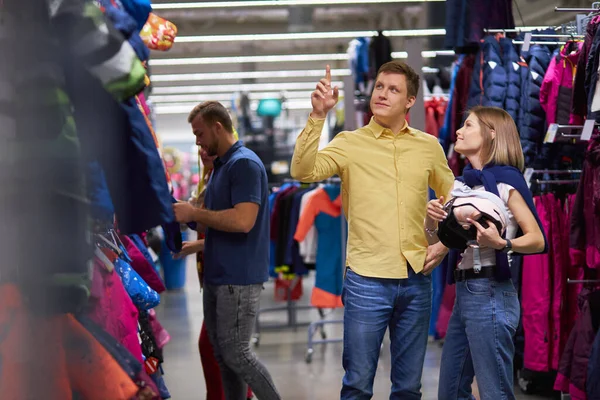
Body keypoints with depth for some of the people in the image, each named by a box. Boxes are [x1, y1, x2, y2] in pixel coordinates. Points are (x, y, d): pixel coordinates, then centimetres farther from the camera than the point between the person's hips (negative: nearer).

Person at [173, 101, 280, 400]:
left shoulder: (244, 164, -14)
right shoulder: (220, 166, 15)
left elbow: (242, 220, -26)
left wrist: (194, 213, -17)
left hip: (238, 278, -10)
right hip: (217, 275, 10)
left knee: (235, 352, -7)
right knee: (222, 353, 11)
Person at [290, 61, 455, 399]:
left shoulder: (428, 146, 8)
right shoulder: (350, 143, -1)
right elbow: (304, 172, -18)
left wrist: (444, 244, 7)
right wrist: (318, 117, -25)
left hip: (416, 280, 3)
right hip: (367, 279, -3)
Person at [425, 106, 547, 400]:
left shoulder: (505, 178, -8)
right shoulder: (459, 183, 13)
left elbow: (538, 240, -10)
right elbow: (437, 240, 15)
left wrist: (501, 244, -28)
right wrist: (431, 219, -6)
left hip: (491, 293, -8)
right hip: (463, 292, 8)